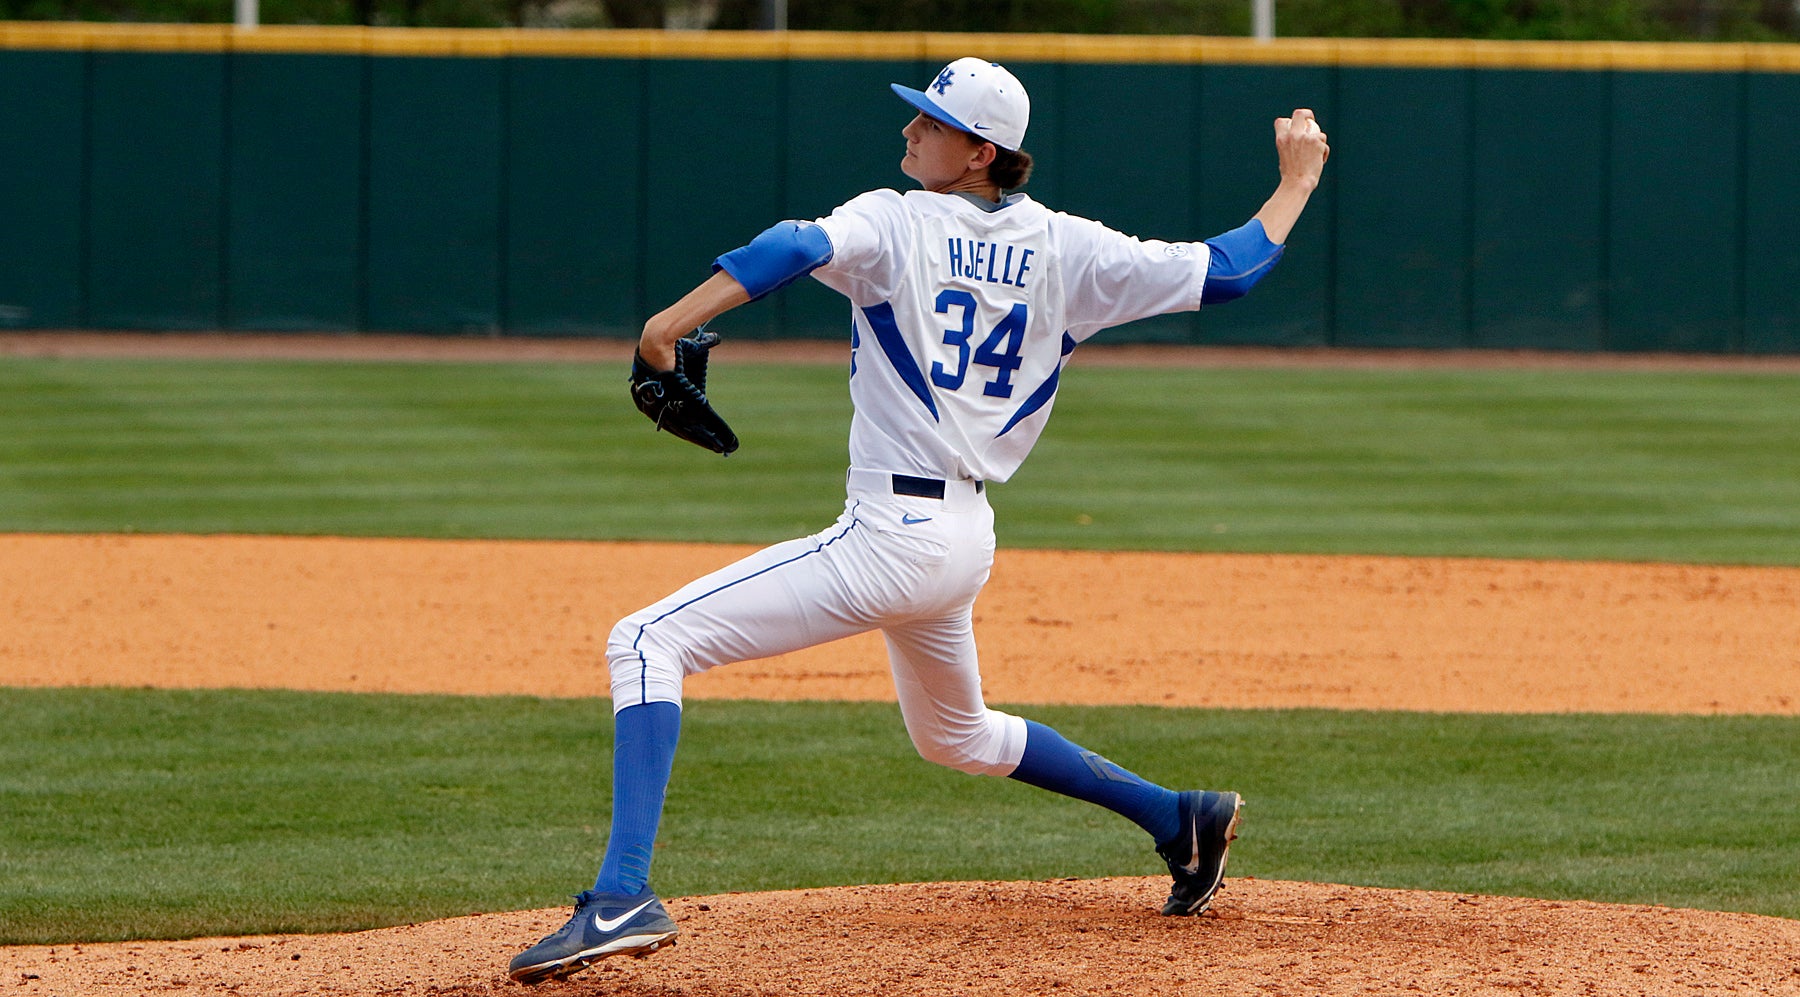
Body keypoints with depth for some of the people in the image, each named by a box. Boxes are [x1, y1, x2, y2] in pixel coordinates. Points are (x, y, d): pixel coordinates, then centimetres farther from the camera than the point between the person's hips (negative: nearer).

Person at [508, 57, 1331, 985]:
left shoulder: (898, 222, -9)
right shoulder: (1064, 250, 8)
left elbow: (800, 248, -28)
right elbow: (1223, 271, 11)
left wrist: (677, 318, -37)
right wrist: (1297, 179, 26)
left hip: (891, 536, -8)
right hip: (967, 545, 8)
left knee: (648, 643, -12)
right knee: (955, 734, 36)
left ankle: (624, 896, -29)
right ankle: (1179, 820, 37)